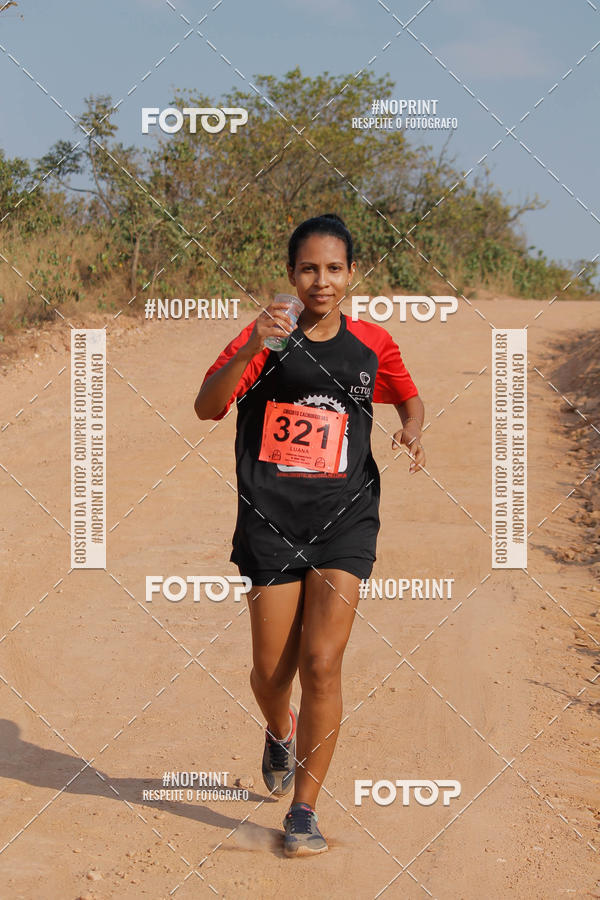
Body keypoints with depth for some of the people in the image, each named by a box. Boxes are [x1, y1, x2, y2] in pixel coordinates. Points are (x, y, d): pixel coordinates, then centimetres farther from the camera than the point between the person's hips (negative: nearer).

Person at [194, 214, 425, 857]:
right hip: (271, 515, 0)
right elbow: (206, 407, -13)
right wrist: (251, 348, -27)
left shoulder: (372, 344, 6)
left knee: (321, 664, -11)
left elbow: (409, 397, 25)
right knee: (271, 670, 6)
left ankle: (304, 812, 1)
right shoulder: (265, 338, -1)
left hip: (344, 516, 0)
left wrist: (412, 429, 2)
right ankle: (280, 733, 43)